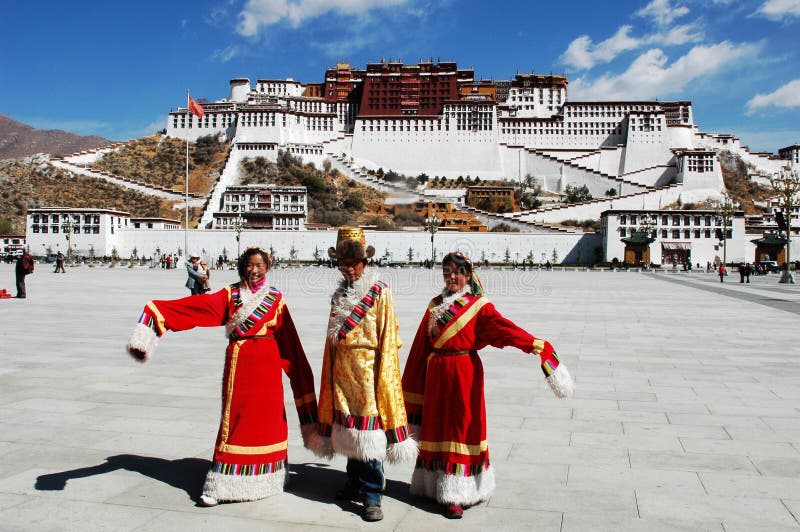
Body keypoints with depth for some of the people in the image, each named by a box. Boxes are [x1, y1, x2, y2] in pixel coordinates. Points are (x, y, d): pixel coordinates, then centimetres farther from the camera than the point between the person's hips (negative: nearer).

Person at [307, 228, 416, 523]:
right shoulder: (340, 293, 13)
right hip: (341, 369, 6)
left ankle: (372, 495, 1)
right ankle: (355, 484, 27)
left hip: (366, 368, -6)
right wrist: (330, 370, 12)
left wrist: (383, 375, -12)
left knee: (367, 430, -6)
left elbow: (388, 337, -8)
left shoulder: (379, 291, -5)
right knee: (348, 428, 12)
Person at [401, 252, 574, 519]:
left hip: (464, 376, -4)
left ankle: (455, 495, 8)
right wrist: (413, 384, 9)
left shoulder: (478, 306, -4)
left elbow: (505, 329, -17)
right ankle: (437, 485, 23)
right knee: (436, 430, 9)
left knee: (462, 429, 1)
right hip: (436, 376, 4)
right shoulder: (435, 305, 8)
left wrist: (539, 347, -30)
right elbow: (421, 347, 9)